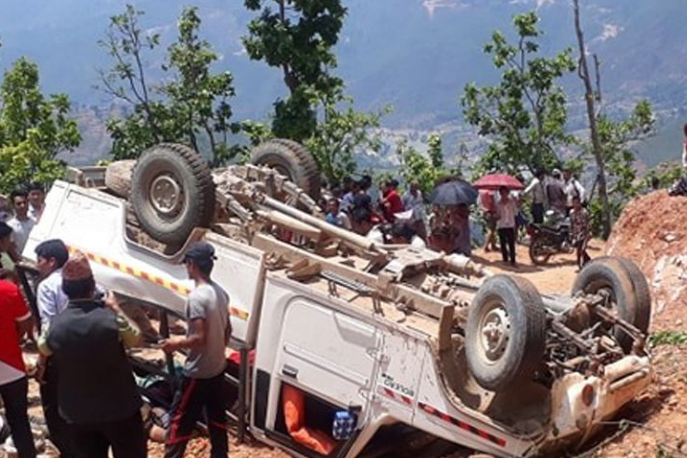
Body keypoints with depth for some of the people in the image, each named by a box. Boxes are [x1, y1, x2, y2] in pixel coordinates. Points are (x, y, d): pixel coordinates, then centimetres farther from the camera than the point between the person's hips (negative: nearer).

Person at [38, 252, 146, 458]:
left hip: (78, 414, 3)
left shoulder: (55, 325, -13)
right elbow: (135, 340, 0)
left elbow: (44, 349, 11)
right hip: (120, 408, -2)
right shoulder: (110, 319, -21)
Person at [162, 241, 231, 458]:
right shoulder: (221, 293, 4)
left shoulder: (197, 296, -24)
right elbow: (227, 330, 13)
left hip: (198, 372, -8)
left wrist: (177, 343, -10)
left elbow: (199, 338, -26)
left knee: (180, 419, 3)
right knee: (217, 418, 17)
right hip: (217, 368, 8)